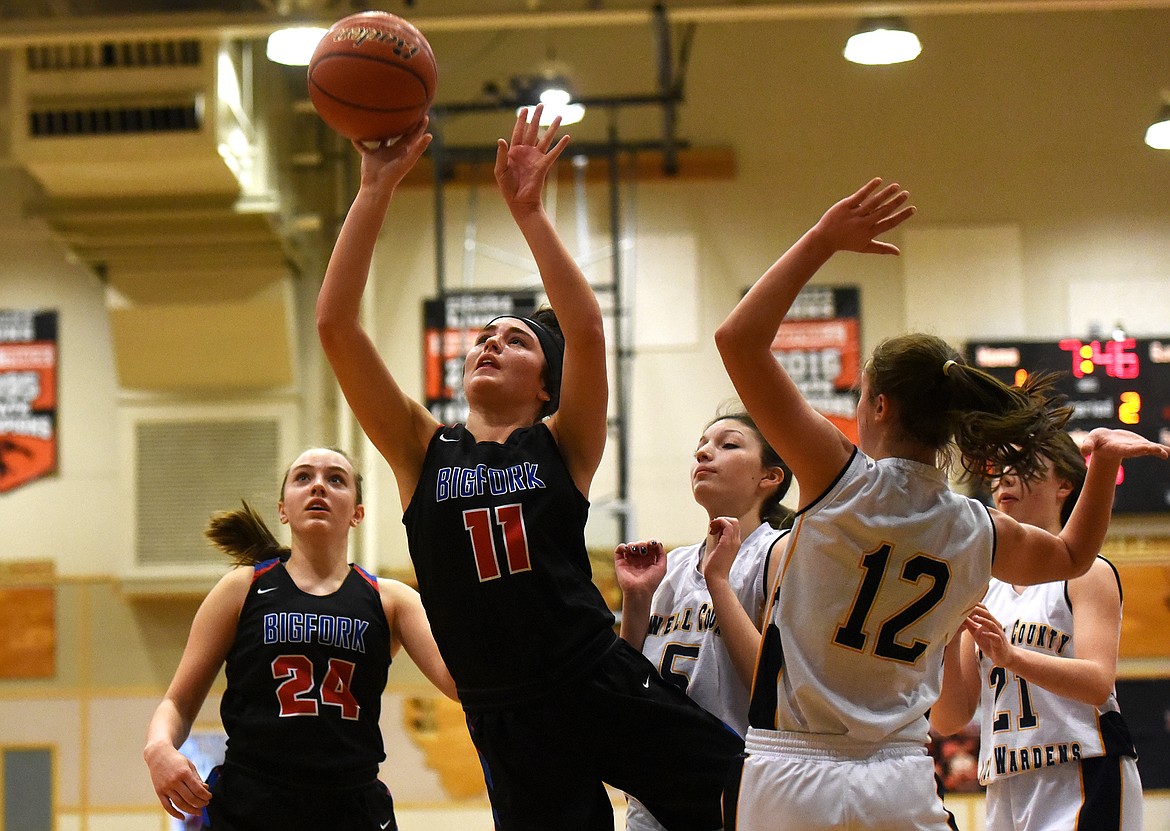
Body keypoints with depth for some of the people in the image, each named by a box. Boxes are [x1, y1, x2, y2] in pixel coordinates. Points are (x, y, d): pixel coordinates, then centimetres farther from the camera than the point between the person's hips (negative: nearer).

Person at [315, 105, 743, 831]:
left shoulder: (562, 445, 5)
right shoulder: (422, 451, 8)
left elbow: (587, 329, -13)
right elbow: (335, 325, -1)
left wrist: (529, 210, -16)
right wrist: (376, 189, -6)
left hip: (606, 688, -1)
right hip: (508, 721, 1)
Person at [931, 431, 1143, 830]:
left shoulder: (1087, 571, 1)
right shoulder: (986, 592, 16)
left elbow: (1098, 684, -15)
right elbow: (949, 721, 9)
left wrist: (1009, 656, -29)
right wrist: (948, 643, -8)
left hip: (1083, 783, -5)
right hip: (1005, 793, 5)